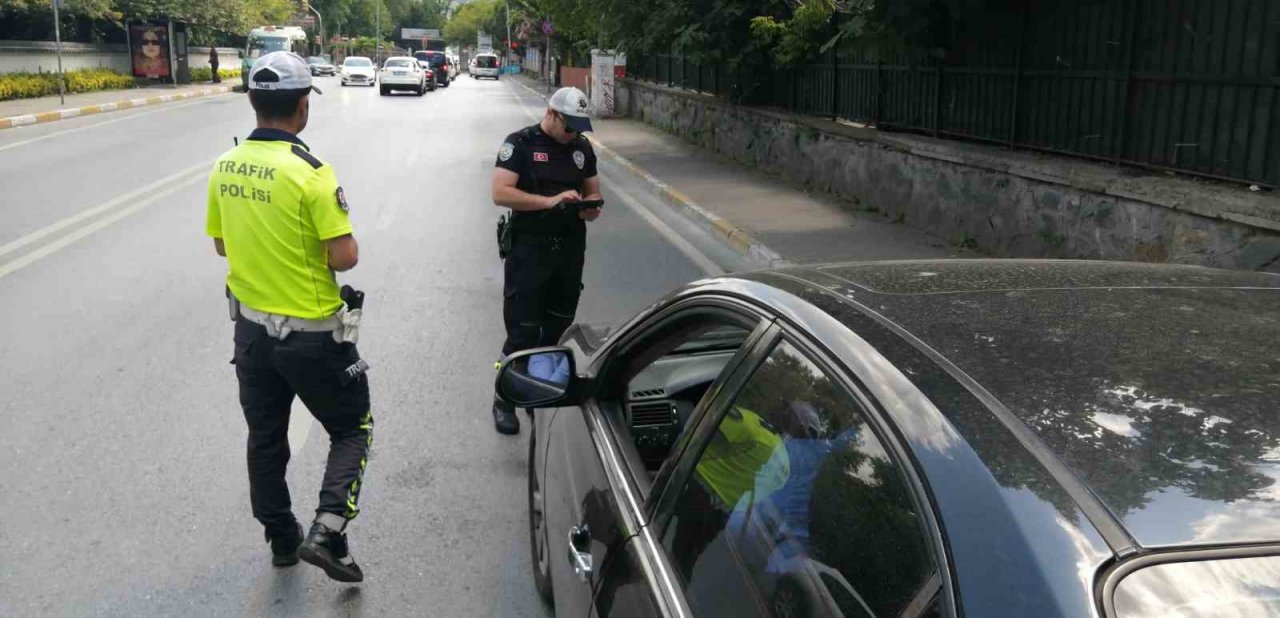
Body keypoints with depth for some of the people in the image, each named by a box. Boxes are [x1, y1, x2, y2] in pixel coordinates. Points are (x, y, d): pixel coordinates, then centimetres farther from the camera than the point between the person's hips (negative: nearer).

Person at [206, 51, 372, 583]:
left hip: (251, 327, 6)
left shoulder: (224, 167, -1)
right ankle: (327, 531, -4)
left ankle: (281, 539, 33)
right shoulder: (310, 171, -21)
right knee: (352, 430, 11)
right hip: (312, 335, -6)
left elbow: (222, 244, 11)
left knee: (265, 438, 20)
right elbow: (345, 257, -21)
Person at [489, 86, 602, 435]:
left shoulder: (583, 148, 9)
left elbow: (593, 191, 18)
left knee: (558, 329, 15)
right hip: (529, 250, -5)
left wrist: (591, 207, -7)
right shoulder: (521, 143, -8)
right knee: (523, 331, -3)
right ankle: (505, 401, 10)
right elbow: (501, 193, -17)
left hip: (570, 249, 5)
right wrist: (550, 201, -26)